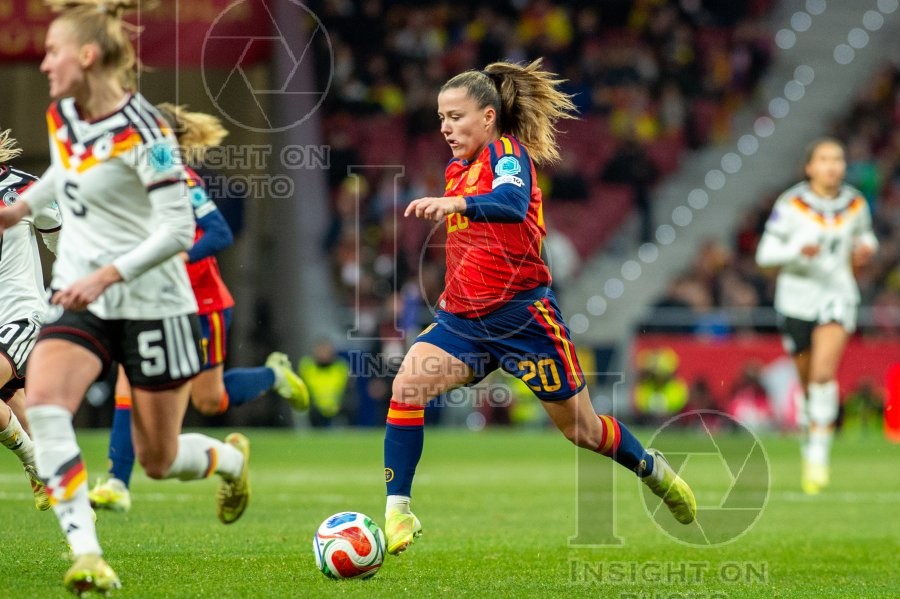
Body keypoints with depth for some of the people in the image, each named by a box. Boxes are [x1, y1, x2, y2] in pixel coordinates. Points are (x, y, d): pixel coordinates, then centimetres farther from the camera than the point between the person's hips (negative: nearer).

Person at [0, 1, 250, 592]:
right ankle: (87, 556, -27)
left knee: (159, 460, 7)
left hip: (151, 306, -5)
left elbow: (177, 231, -23)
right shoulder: (61, 115, 2)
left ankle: (232, 459, 44)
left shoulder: (143, 132, -20)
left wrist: (105, 276, -30)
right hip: (79, 300, 5)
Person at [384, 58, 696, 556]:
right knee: (406, 386, -21)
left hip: (520, 316, -6)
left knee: (581, 429, 8)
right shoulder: (458, 170, 12)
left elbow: (513, 203, -36)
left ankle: (654, 468, 38)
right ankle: (397, 513, -20)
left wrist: (454, 203, -53)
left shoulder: (508, 152, -12)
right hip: (463, 318, 6)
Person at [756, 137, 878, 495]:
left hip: (838, 295, 0)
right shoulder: (791, 205, -9)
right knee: (808, 381, 10)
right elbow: (765, 254, -9)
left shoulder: (855, 204, 0)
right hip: (797, 297, 0)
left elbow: (864, 235, 21)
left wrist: (865, 248, -3)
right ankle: (812, 433, 37)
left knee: (824, 374, -20)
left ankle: (818, 454, -19)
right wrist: (798, 251, -27)